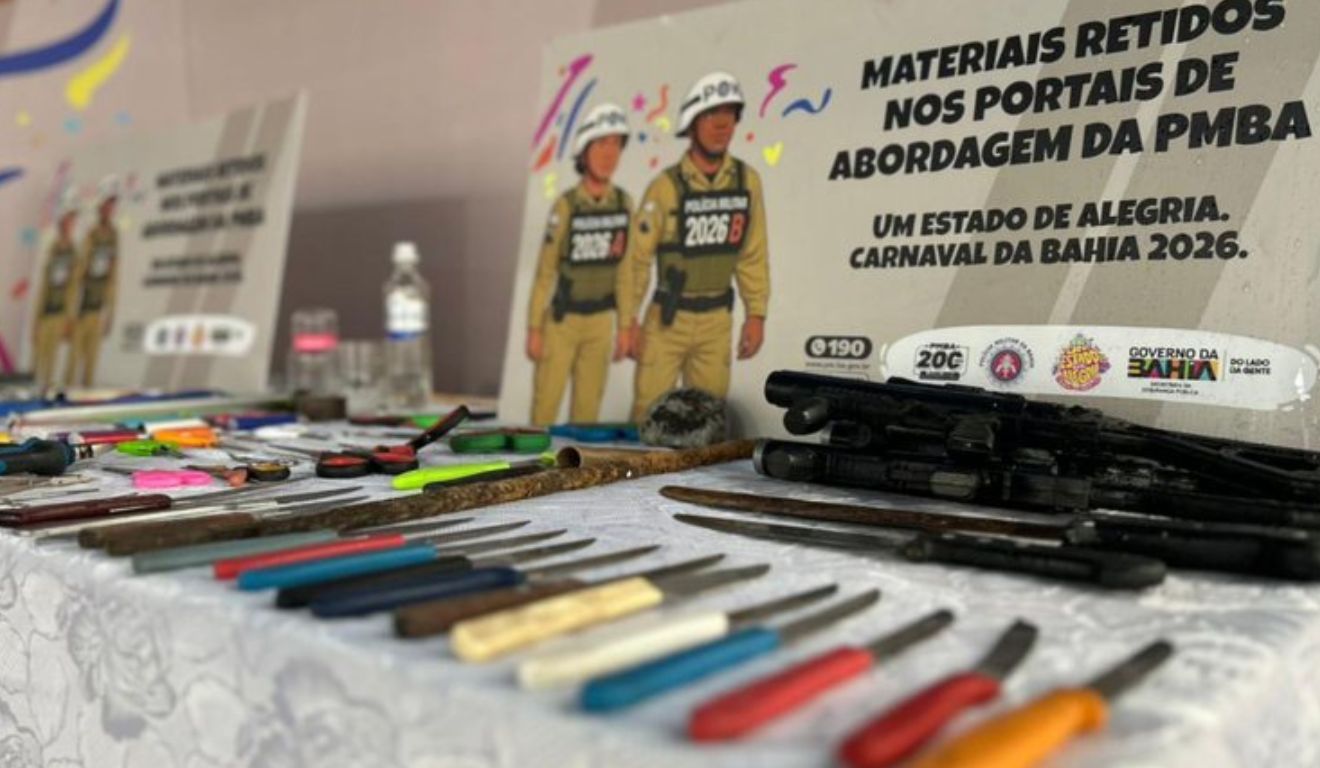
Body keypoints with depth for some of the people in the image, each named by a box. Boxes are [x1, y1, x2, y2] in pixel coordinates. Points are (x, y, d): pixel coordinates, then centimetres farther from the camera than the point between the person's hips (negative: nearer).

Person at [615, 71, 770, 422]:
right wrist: (627, 324, -7)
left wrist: (756, 314, 3)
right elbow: (637, 259, -8)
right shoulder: (667, 186, -13)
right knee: (649, 409, -1)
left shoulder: (747, 181, -2)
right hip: (667, 317, -3)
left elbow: (753, 254, 5)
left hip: (717, 320, 3)